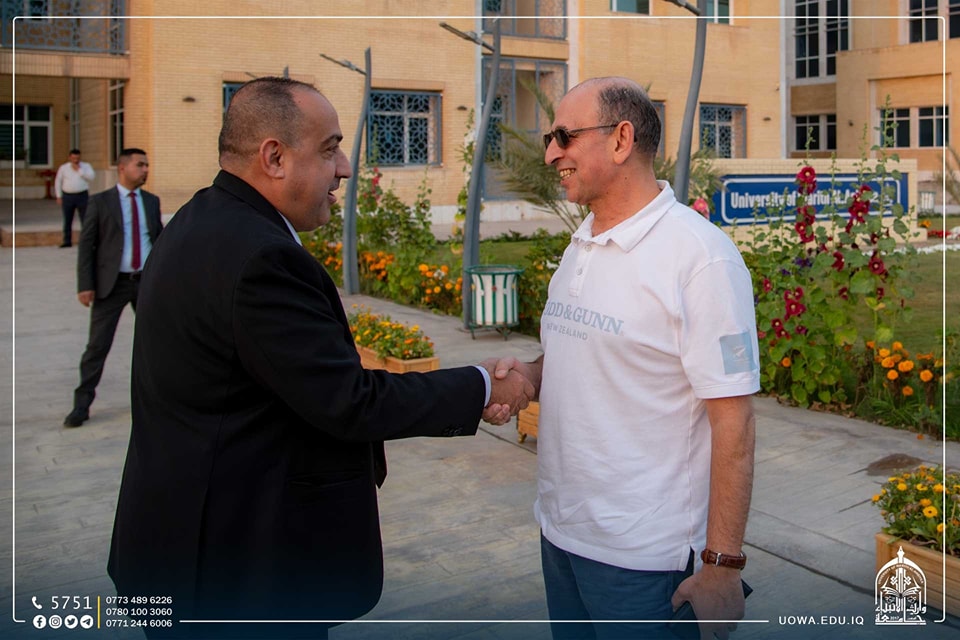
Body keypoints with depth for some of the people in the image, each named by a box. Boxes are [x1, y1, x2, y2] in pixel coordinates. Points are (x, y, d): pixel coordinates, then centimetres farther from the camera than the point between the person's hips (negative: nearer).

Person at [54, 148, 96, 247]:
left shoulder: (86, 166, 5)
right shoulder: (63, 168, 9)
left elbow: (91, 177, -10)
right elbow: (58, 182, 12)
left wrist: (79, 170, -12)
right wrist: (59, 196, 7)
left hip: (82, 195, -2)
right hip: (67, 196, 2)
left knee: (85, 220, -4)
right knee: (67, 220, 4)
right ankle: (67, 241, 12)